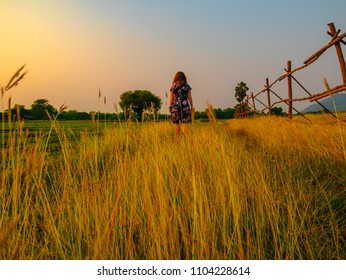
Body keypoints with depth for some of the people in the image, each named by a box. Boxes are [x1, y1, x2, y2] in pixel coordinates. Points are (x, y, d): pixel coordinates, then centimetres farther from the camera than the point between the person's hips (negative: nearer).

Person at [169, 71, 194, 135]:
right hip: (185, 106, -1)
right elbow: (189, 97, 3)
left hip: (175, 106, 1)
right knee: (184, 123, -2)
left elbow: (171, 98, 4)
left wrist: (170, 107, 10)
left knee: (177, 123, 8)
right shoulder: (186, 86, 1)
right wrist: (192, 106, 11)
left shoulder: (173, 86, 4)